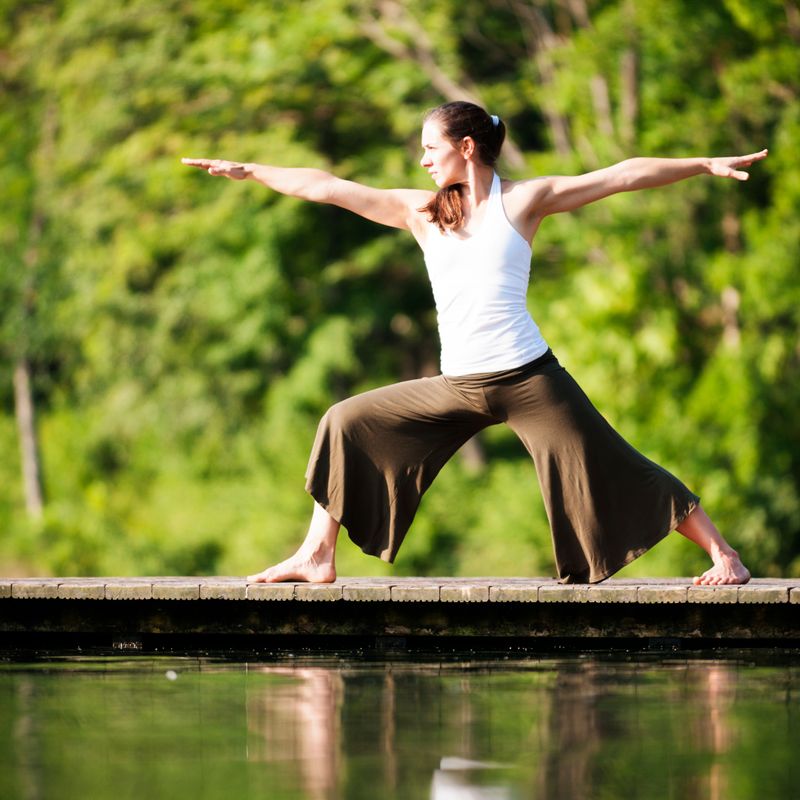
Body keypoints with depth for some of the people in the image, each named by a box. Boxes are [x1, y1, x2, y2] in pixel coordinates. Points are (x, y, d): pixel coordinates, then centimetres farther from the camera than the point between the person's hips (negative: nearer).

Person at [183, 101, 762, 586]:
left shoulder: (522, 202, -1)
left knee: (607, 472, -8)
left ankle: (721, 552, 3)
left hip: (528, 380, -5)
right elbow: (327, 188, 12)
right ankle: (318, 557, 15)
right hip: (456, 387, 5)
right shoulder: (420, 211, 10)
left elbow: (621, 176, -4)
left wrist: (705, 165, -8)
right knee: (347, 424, 6)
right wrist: (249, 171, 13)